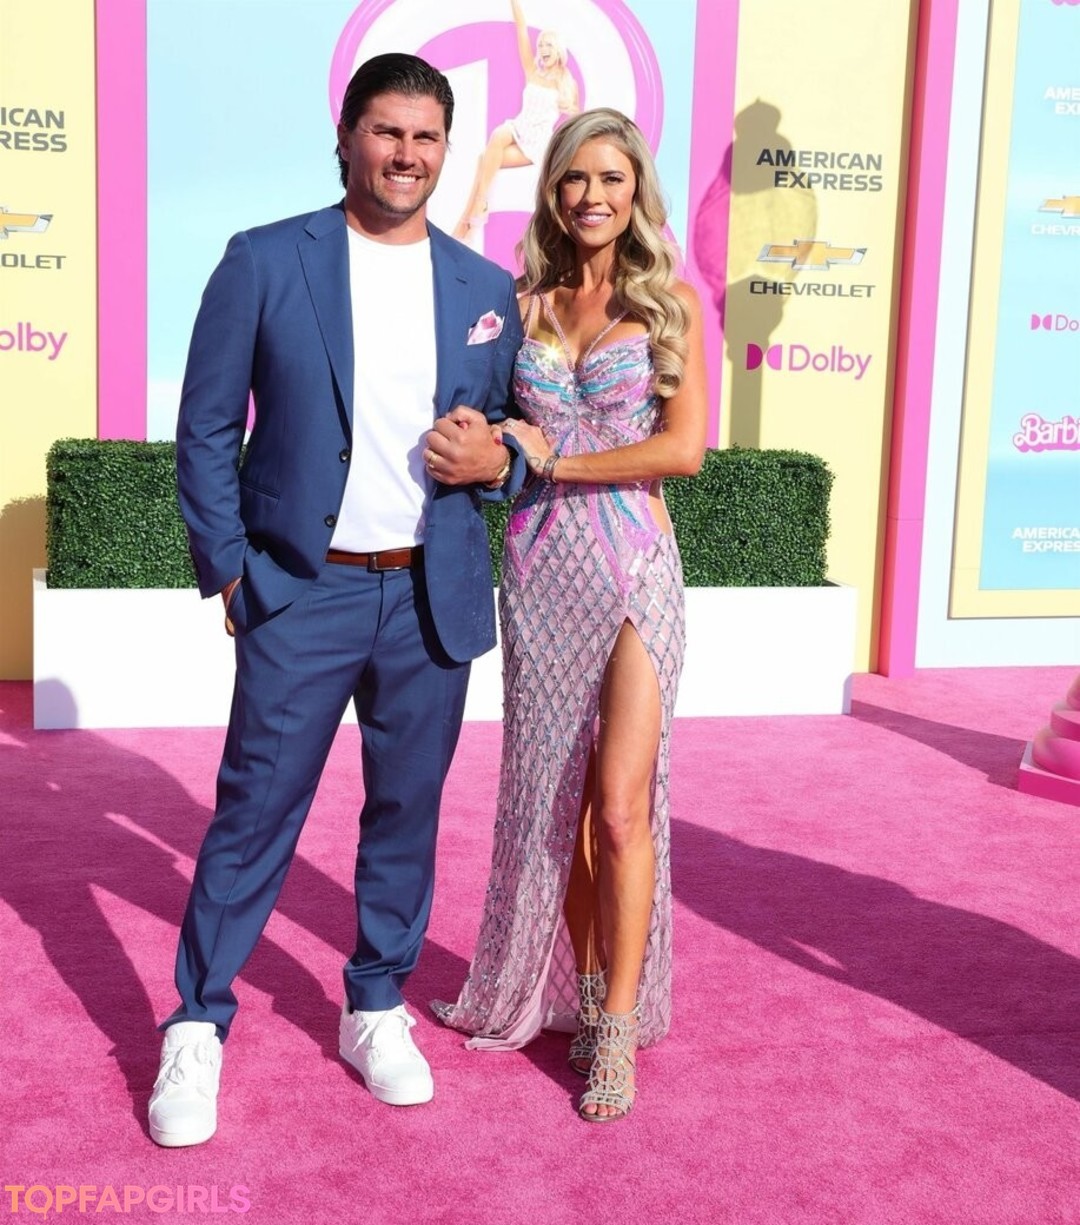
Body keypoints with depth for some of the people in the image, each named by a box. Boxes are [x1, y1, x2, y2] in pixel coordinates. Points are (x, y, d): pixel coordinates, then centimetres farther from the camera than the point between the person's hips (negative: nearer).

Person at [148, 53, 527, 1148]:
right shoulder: (264, 263, -1)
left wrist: (494, 459, -9)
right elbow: (206, 429, 1)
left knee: (407, 813, 12)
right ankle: (196, 1031, 18)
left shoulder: (486, 289, 8)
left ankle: (376, 1013, 29)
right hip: (302, 594, -3)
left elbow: (513, 440, 14)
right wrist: (227, 567, -4)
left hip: (432, 598, 3)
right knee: (253, 815, 2)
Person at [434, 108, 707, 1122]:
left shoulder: (669, 302, 2)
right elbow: (491, 424, 16)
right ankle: (582, 991, 24)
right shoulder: (524, 303, 10)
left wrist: (554, 462, -9)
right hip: (538, 569, 3)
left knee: (620, 805, -8)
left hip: (634, 569, -3)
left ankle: (619, 1029, 5)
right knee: (554, 796, 8)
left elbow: (685, 446, -7)